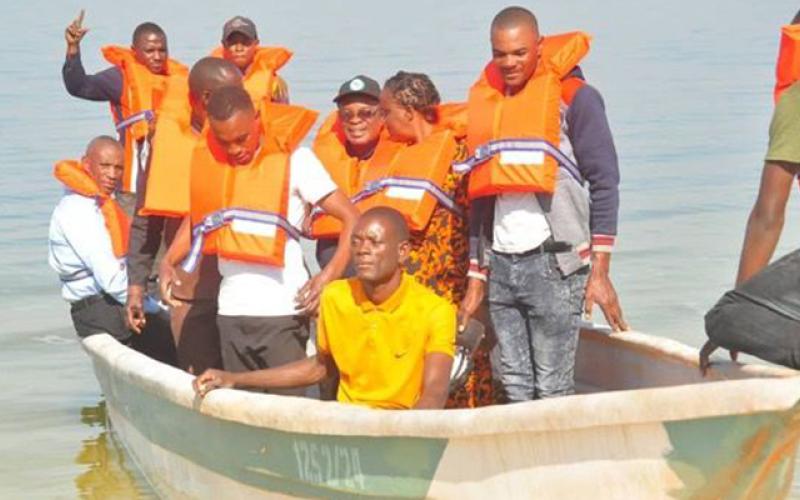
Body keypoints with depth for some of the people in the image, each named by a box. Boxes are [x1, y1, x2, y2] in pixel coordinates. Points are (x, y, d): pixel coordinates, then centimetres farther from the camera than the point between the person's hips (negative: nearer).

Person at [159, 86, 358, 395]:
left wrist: (329, 275, -20)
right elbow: (198, 217, 22)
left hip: (283, 309, -5)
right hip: (231, 311, 5)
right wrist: (169, 260, 5)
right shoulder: (210, 160, 8)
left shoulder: (293, 158, -6)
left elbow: (351, 219, -8)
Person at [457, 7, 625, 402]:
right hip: (500, 265, 5)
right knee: (513, 385, 6)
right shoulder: (484, 100, 14)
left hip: (553, 263, -5)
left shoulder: (573, 97, -2)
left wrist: (599, 271, -11)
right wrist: (476, 277, 16)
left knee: (552, 388, -6)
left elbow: (604, 182, -5)